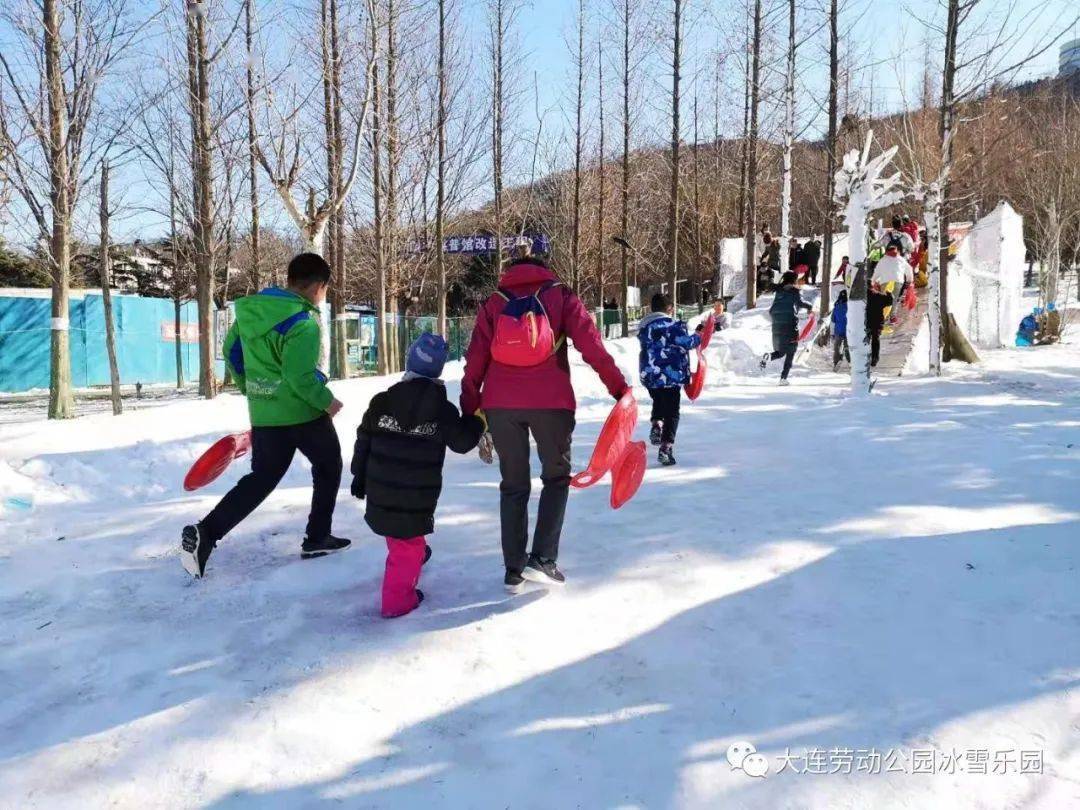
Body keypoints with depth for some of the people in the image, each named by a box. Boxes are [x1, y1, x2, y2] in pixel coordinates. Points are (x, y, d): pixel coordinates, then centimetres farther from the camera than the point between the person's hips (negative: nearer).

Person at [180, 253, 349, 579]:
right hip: (304, 413, -6)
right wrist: (327, 401, -10)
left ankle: (205, 533, 0)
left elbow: (231, 351, 13)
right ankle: (317, 538, 21)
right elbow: (300, 376, -26)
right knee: (328, 466, 17)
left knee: (261, 479, 14)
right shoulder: (303, 322, -20)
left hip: (264, 415, 6)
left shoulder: (251, 308, 4)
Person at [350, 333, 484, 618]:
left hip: (380, 487, 4)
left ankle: (416, 553, 52)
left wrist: (359, 476, 14)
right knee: (408, 543, 5)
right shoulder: (443, 410, -9)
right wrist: (476, 420, 20)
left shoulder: (382, 401, -1)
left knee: (401, 535, 28)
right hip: (417, 494, -4)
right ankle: (398, 599, 9)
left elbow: (363, 442, 3)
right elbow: (462, 442, 1)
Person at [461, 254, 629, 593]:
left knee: (513, 485, 15)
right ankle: (542, 559, 4)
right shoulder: (561, 297, 9)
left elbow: (475, 360, 7)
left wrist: (470, 411, 11)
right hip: (550, 401, -2)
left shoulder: (493, 303, 14)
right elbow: (591, 345, -4)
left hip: (499, 404, 2)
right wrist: (619, 387, -1)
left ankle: (514, 570, 17)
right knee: (556, 476, 16)